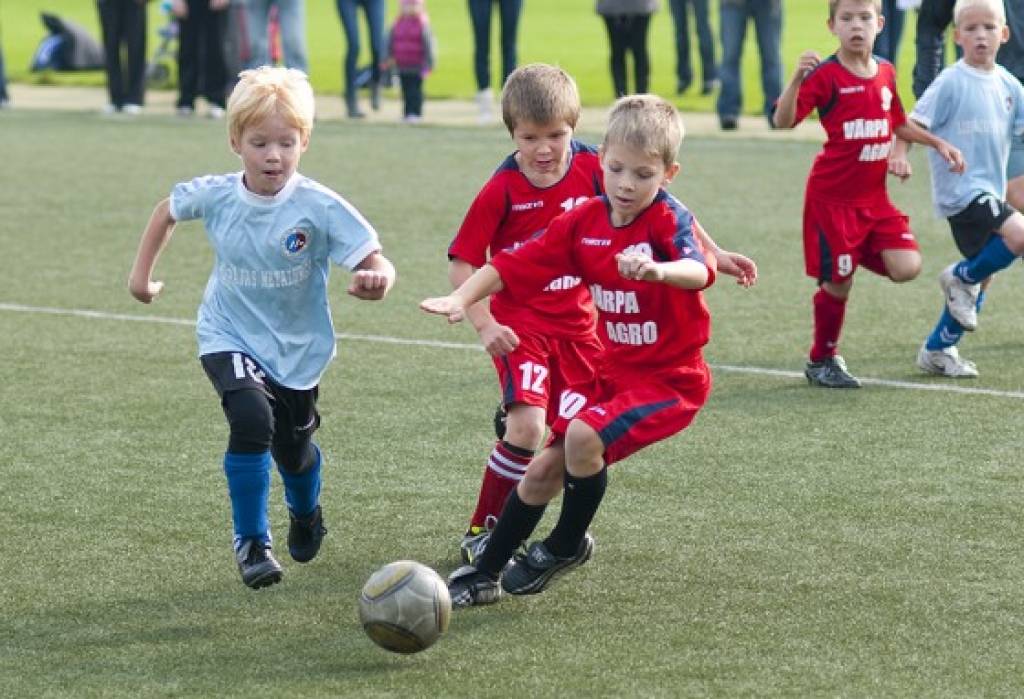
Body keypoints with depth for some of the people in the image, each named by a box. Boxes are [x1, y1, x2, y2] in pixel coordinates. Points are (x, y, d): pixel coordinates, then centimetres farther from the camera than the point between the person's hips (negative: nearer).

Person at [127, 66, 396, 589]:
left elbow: (376, 262, -27)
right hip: (230, 339, 0)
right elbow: (167, 211, 9)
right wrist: (141, 273, 10)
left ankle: (306, 515, 54)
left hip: (297, 348, 0)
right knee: (252, 420, -27)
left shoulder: (320, 208, -22)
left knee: (293, 449, 16)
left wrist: (376, 279, -50)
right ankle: (251, 541, -10)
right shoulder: (214, 196, -14)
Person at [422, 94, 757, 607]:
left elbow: (698, 270, -40)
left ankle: (568, 545, -1)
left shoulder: (668, 219, -18)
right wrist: (462, 299, -20)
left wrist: (659, 270, -63)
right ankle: (485, 573, 24)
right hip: (611, 371, 6)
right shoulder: (584, 222, -2)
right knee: (544, 470, 6)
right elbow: (514, 266, -3)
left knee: (583, 435, -27)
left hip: (670, 378, -6)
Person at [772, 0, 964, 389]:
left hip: (874, 196, 5)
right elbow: (783, 121, -24)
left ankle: (860, 256, 21)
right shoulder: (825, 76, -12)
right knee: (837, 283, 0)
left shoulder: (885, 72, 7)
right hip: (833, 197, -5)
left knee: (907, 267, -10)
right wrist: (797, 79, -38)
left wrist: (939, 144, 19)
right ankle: (821, 361, 20)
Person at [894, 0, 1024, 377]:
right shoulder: (951, 82, -10)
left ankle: (937, 350, 24)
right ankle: (961, 277, -1)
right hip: (961, 188, -8)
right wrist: (900, 154, -28)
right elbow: (914, 122, -11)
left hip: (989, 190, 8)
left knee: (981, 272, 12)